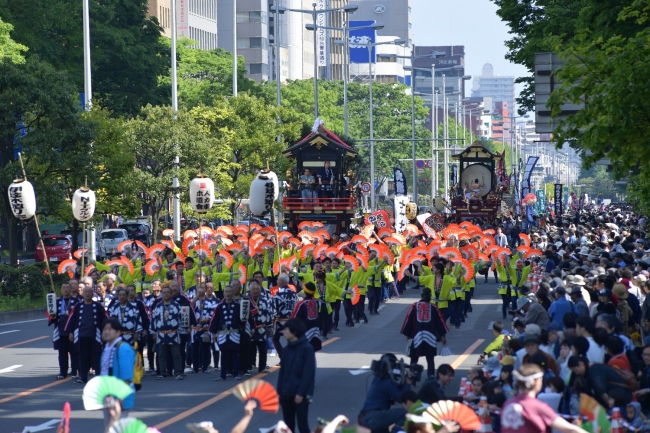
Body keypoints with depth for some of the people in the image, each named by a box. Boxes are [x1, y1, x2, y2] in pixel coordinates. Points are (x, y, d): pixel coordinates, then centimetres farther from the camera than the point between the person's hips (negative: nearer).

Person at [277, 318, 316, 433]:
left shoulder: (306, 348, -10)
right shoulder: (287, 349, 10)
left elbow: (308, 372, -14)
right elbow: (282, 372, 14)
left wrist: (301, 393, -17)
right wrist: (279, 391, 9)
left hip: (300, 395, -7)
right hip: (286, 394, 7)